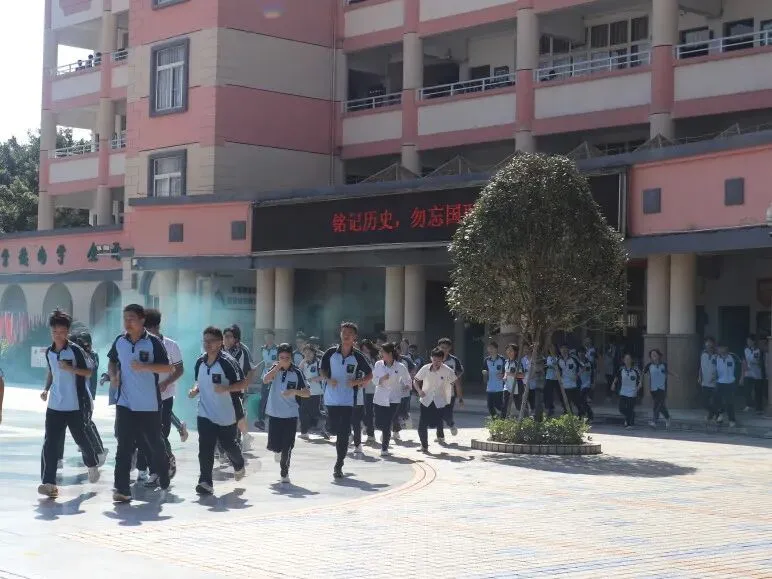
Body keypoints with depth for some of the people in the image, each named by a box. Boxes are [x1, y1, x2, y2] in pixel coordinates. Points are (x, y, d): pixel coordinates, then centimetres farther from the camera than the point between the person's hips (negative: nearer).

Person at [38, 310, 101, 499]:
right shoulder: (49, 352, 8)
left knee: (81, 438, 11)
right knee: (50, 443, -7)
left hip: (76, 405, -4)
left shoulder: (75, 350, -9)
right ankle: (49, 482, -11)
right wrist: (46, 389, 9)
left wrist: (71, 369, -21)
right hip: (54, 405, 4)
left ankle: (92, 464, 41)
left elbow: (89, 372, -6)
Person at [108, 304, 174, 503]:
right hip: (125, 403, 2)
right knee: (124, 446, -7)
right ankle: (122, 489, -8)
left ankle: (163, 475, 38)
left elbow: (168, 368, -11)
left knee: (155, 442, 12)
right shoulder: (119, 341, 5)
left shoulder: (153, 342, -8)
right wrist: (113, 375, 1)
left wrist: (145, 366, -24)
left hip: (149, 404, -2)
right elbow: (112, 361, 22)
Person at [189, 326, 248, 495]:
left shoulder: (227, 361, -14)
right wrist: (195, 390, -1)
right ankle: (205, 482, -9)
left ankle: (239, 466, 45)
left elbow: (243, 383, -12)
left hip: (226, 415, -4)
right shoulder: (200, 362, 5)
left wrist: (226, 388, -27)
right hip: (205, 413, 4)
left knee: (229, 446, 14)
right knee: (205, 449, -10)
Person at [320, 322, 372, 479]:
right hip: (331, 398, 2)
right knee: (334, 429, 8)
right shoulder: (331, 353, 1)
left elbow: (369, 375, 6)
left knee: (343, 433, -5)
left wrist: (357, 381, -11)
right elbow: (323, 370, 12)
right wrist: (329, 379, -9)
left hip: (348, 400, -2)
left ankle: (338, 466, 1)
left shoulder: (358, 357, -3)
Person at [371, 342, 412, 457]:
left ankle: (384, 448, 8)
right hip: (380, 398, 3)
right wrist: (382, 379, -16)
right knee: (378, 424, 4)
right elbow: (374, 379, 1)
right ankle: (386, 433, 40)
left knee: (387, 424, -8)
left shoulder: (400, 367, -7)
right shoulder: (378, 364, -2)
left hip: (393, 399, -3)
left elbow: (408, 381, 8)